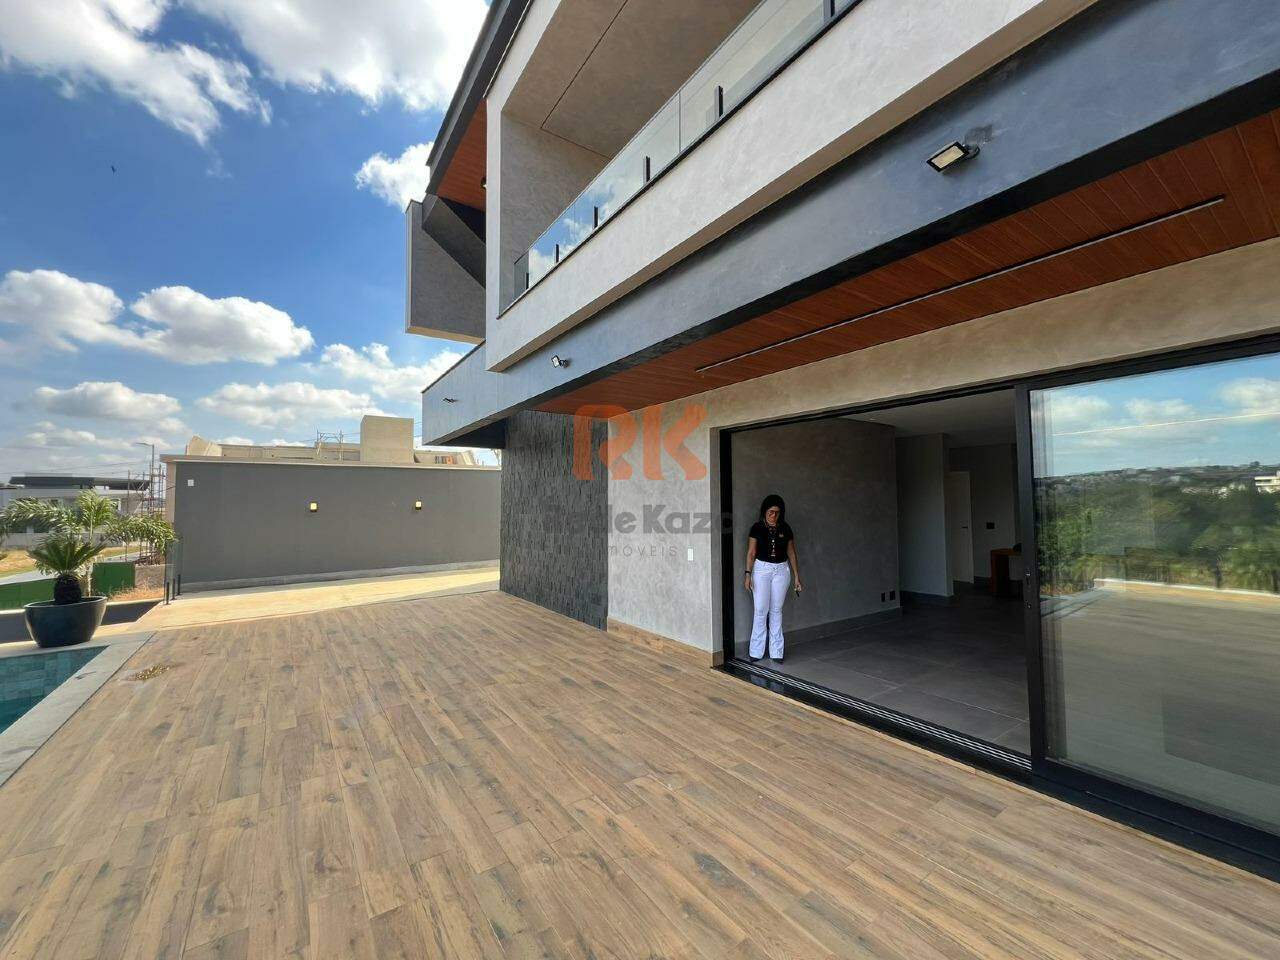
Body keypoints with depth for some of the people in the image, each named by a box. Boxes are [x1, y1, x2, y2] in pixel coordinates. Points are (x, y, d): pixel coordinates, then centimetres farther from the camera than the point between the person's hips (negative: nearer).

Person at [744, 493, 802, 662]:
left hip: (781, 570, 2)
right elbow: (751, 553, -3)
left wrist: (797, 577, 6)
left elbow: (791, 554, 7)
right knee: (761, 610, -3)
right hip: (761, 569, -2)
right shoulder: (757, 528, -3)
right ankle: (756, 652, 8)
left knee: (776, 610, 6)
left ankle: (776, 652, 15)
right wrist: (748, 574, -11)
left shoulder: (785, 529, 3)